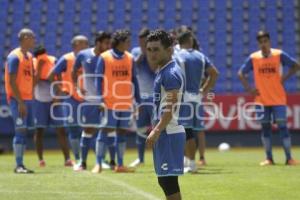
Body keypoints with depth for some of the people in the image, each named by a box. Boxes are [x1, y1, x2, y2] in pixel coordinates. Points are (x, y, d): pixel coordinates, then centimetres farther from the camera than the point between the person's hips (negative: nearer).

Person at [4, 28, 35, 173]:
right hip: (17, 100, -8)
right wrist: (20, 102, -20)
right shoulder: (14, 57, -11)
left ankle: (21, 165, 12)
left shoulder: (29, 56, 15)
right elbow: (12, 81, -16)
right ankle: (18, 165, -7)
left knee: (25, 131, 8)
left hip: (27, 99, 8)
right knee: (20, 131, -10)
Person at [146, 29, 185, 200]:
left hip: (169, 133, -10)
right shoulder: (163, 71, 16)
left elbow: (170, 109, -21)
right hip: (165, 133, 10)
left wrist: (156, 131, -24)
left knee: (168, 179, -9)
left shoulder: (171, 73, -15)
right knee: (165, 180, 13)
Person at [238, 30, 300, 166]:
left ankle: (289, 158, 1)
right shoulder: (253, 58, 0)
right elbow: (241, 73, 9)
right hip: (261, 100, 2)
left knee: (282, 126, -5)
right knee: (265, 127, 4)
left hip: (278, 98, -2)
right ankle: (269, 158, 11)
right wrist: (248, 89, -1)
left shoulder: (279, 55, -5)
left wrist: (284, 78, -5)